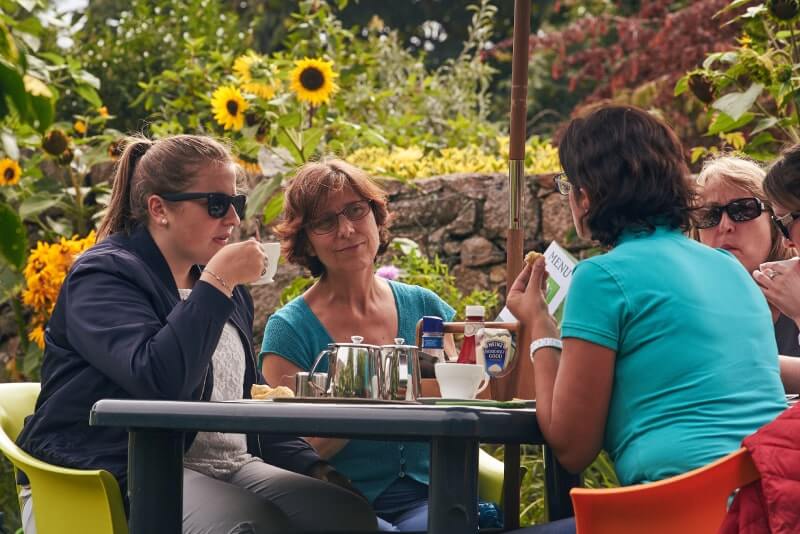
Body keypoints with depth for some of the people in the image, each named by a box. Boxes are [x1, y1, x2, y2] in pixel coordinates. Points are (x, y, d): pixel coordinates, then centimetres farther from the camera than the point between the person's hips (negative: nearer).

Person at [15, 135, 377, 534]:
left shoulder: (227, 288, 19)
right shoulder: (103, 277, -6)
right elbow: (159, 381, -25)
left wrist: (312, 466, 11)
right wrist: (217, 284, -20)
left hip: (229, 470, 7)